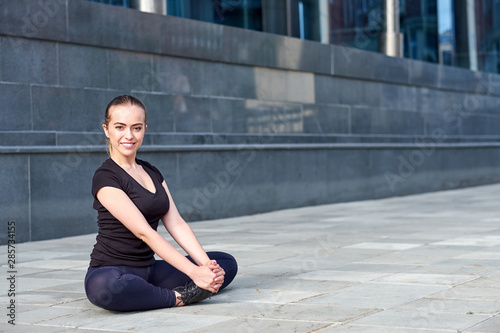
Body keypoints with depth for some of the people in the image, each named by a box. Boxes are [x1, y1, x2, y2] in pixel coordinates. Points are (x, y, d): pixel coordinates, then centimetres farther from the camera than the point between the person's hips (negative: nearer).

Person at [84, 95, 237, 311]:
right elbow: (144, 232, -19)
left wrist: (207, 265, -13)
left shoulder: (153, 173, 14)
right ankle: (180, 297, -21)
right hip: (112, 272, -8)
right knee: (103, 287, -43)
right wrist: (193, 272, -25)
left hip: (150, 270, 8)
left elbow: (176, 224, 4)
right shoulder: (105, 178, -11)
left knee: (226, 263, 1)